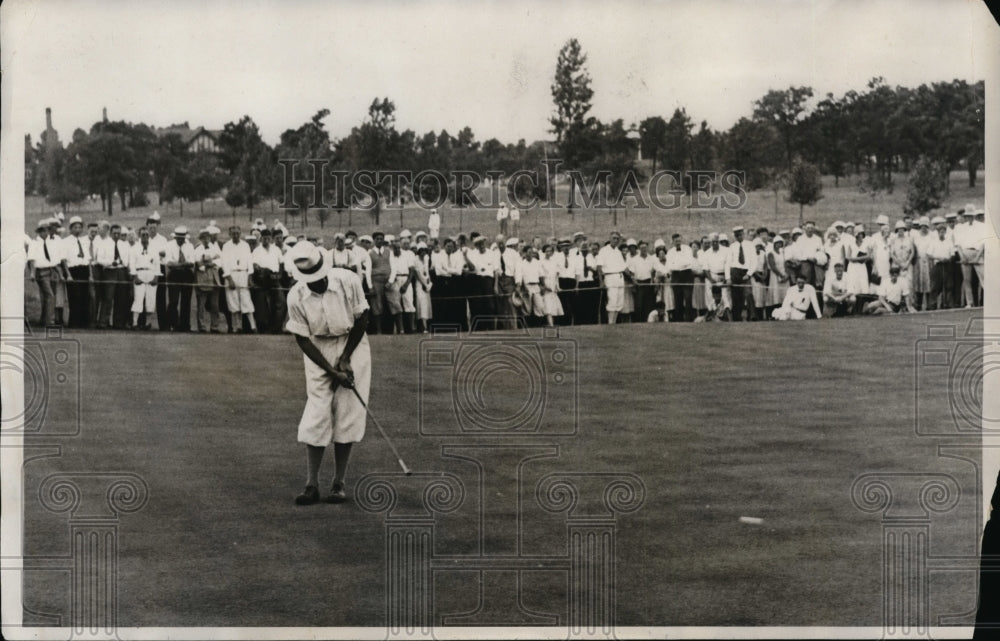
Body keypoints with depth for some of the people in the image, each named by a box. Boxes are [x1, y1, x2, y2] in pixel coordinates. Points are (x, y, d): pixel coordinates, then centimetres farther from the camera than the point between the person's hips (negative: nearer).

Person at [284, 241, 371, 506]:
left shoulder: (348, 281, -19)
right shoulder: (296, 297, -17)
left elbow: (362, 320, -7)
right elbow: (302, 339, -10)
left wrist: (345, 360, -7)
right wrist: (332, 371, -15)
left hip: (352, 346, 0)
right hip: (318, 353, 0)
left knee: (347, 416, -3)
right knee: (316, 415, -8)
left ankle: (339, 482, 6)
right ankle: (312, 484, -1)